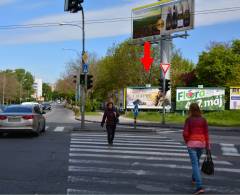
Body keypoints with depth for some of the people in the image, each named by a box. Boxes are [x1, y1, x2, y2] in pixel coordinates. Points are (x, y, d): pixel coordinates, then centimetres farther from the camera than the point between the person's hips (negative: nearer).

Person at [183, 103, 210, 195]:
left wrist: (187, 141, 6)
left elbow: (185, 133, -14)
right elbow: (206, 134, -2)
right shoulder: (203, 120, 0)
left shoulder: (188, 119, -8)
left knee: (195, 164, -6)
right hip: (201, 143, 4)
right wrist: (208, 147, 1)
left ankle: (199, 187, -17)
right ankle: (194, 178, 45)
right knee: (196, 161, 28)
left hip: (192, 143, -4)